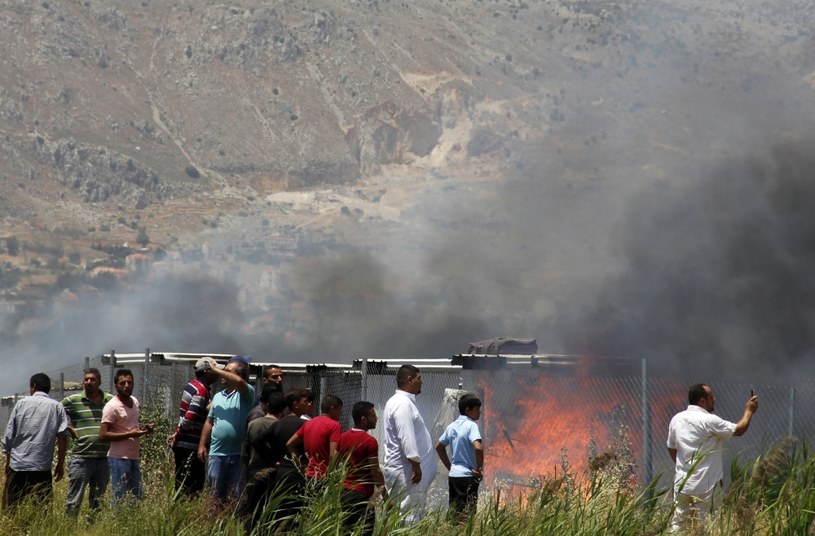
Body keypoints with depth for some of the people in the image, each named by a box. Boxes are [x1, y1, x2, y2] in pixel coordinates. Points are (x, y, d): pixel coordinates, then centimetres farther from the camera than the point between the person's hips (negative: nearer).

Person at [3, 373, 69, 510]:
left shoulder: (21, 403, 6)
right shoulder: (57, 407, 6)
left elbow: (9, 435, 5)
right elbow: (62, 437, -2)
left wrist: (8, 461, 15)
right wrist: (60, 464, 5)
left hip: (17, 466, 0)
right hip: (42, 468, 0)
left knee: (10, 509, 5)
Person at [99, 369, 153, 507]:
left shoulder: (135, 402, 12)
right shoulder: (112, 406, -13)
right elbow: (103, 435, -18)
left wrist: (144, 429, 5)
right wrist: (130, 434, -22)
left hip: (134, 458, 8)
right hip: (119, 459, -8)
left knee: (137, 497, 11)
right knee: (119, 497, -5)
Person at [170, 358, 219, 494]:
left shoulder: (193, 385, 13)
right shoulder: (202, 391, -17)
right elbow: (189, 418, -22)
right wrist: (178, 435, -9)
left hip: (182, 444, 9)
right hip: (189, 446, -9)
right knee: (191, 484, -6)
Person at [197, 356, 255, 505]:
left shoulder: (246, 393, -4)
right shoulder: (218, 396, 16)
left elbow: (239, 381, -27)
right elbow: (210, 422, 19)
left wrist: (215, 369, -17)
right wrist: (202, 445, 10)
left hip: (238, 454, -5)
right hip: (217, 453, 5)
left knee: (236, 496, 0)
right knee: (216, 494, 7)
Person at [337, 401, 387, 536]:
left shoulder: (343, 438, 8)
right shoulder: (370, 441, -13)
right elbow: (375, 472, -15)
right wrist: (385, 496, -10)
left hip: (345, 492, 7)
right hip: (362, 495, -7)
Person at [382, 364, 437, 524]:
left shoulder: (396, 402, 18)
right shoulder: (403, 405, -16)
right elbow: (407, 438, -22)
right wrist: (416, 464, -20)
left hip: (398, 468, 11)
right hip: (406, 470, -11)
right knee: (410, 516, -10)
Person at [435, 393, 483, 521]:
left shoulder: (452, 426, 9)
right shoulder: (471, 425, -13)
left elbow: (439, 447, 21)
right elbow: (478, 448, -27)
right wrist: (479, 469, -14)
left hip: (453, 476, 7)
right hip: (468, 477, -7)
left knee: (454, 513, 11)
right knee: (467, 515, -4)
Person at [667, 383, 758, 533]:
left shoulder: (677, 419, 6)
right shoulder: (709, 421, -14)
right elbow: (739, 430, -6)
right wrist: (748, 411, 10)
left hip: (682, 483, 6)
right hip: (705, 486, -6)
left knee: (677, 527, 7)